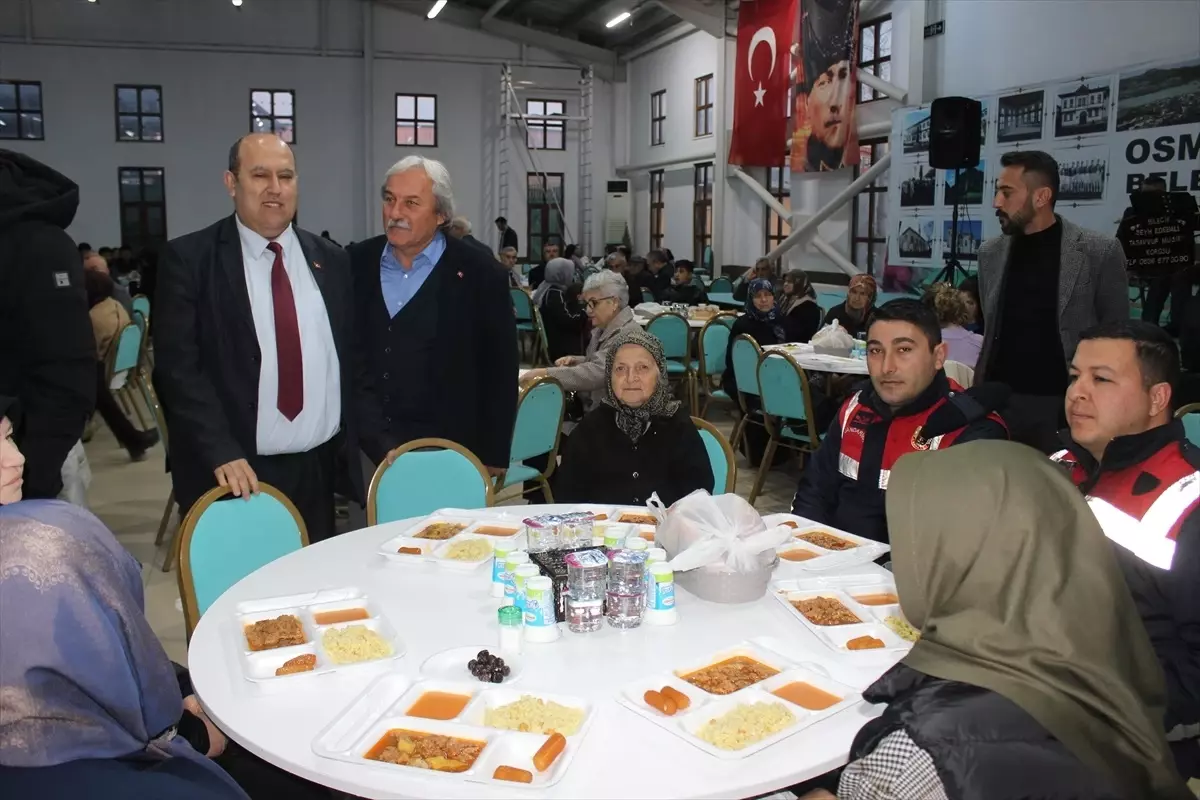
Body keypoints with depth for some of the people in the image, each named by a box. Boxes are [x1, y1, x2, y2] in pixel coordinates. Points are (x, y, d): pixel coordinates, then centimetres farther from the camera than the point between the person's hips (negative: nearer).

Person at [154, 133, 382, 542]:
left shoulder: (331, 260, 8)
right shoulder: (188, 259, -4)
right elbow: (178, 368, -9)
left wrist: (382, 445, 4)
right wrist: (221, 452, -19)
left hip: (321, 471, 4)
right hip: (238, 475, -3)